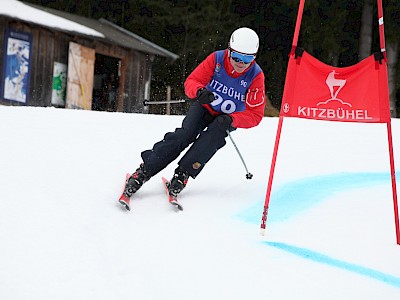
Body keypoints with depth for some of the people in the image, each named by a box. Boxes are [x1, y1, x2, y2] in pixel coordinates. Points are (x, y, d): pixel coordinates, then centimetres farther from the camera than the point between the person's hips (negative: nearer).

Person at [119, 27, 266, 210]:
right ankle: (143, 172, -26)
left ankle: (181, 176, -32)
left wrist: (232, 120, -37)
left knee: (212, 137, -32)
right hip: (204, 107, 0)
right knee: (184, 135, -24)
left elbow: (255, 114, -19)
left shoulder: (255, 76, -20)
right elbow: (191, 82, -15)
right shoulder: (216, 59, -17)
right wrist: (199, 91, -40)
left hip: (227, 118, 0)